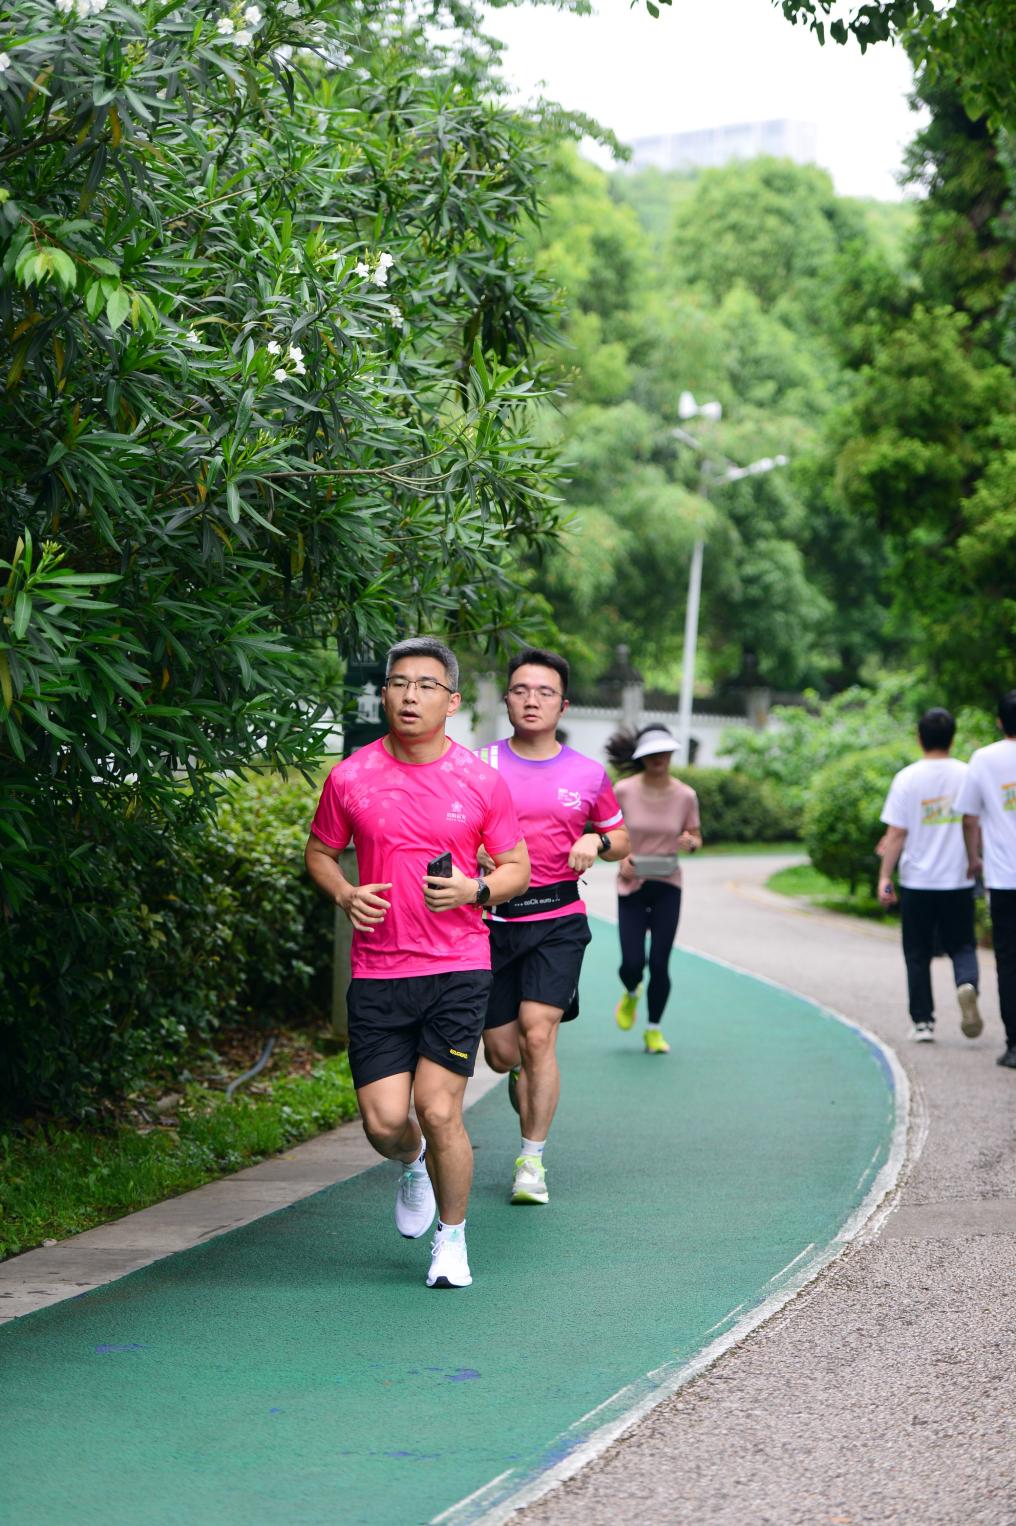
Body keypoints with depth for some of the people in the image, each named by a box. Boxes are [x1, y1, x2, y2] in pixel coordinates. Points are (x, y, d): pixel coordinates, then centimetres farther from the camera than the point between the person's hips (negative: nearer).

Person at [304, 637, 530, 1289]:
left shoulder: (482, 781, -1)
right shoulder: (350, 777, 0)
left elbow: (517, 868, 8)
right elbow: (321, 851, 15)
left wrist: (474, 890, -13)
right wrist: (345, 894, -6)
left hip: (458, 970, -1)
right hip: (377, 972, 1)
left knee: (438, 1110, -8)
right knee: (384, 1121, -5)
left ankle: (452, 1239, 16)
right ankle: (414, 1163, 34)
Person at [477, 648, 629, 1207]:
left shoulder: (588, 774, 5)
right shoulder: (480, 766, 1)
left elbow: (621, 837, 19)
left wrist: (597, 843, -4)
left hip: (557, 919, -1)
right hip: (492, 918, 1)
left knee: (538, 1034, -16)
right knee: (501, 1052, 3)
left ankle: (532, 1160, -4)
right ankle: (526, 1075, 42)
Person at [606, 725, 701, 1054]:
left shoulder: (685, 795, -5)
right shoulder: (624, 791, -8)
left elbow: (696, 838, 6)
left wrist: (690, 842, -17)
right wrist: (620, 857, -14)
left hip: (667, 888, 1)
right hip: (631, 887, -1)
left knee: (660, 963, -3)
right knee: (632, 963, -5)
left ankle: (654, 1030, 17)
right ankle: (631, 993, 33)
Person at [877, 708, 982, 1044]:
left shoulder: (907, 779, -7)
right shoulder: (968, 775, -2)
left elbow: (896, 834, -9)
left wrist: (885, 877, -4)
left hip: (917, 881, -1)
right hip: (959, 880, 1)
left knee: (918, 955, 9)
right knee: (962, 946, 10)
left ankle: (923, 1022, 9)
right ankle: (967, 986, -20)